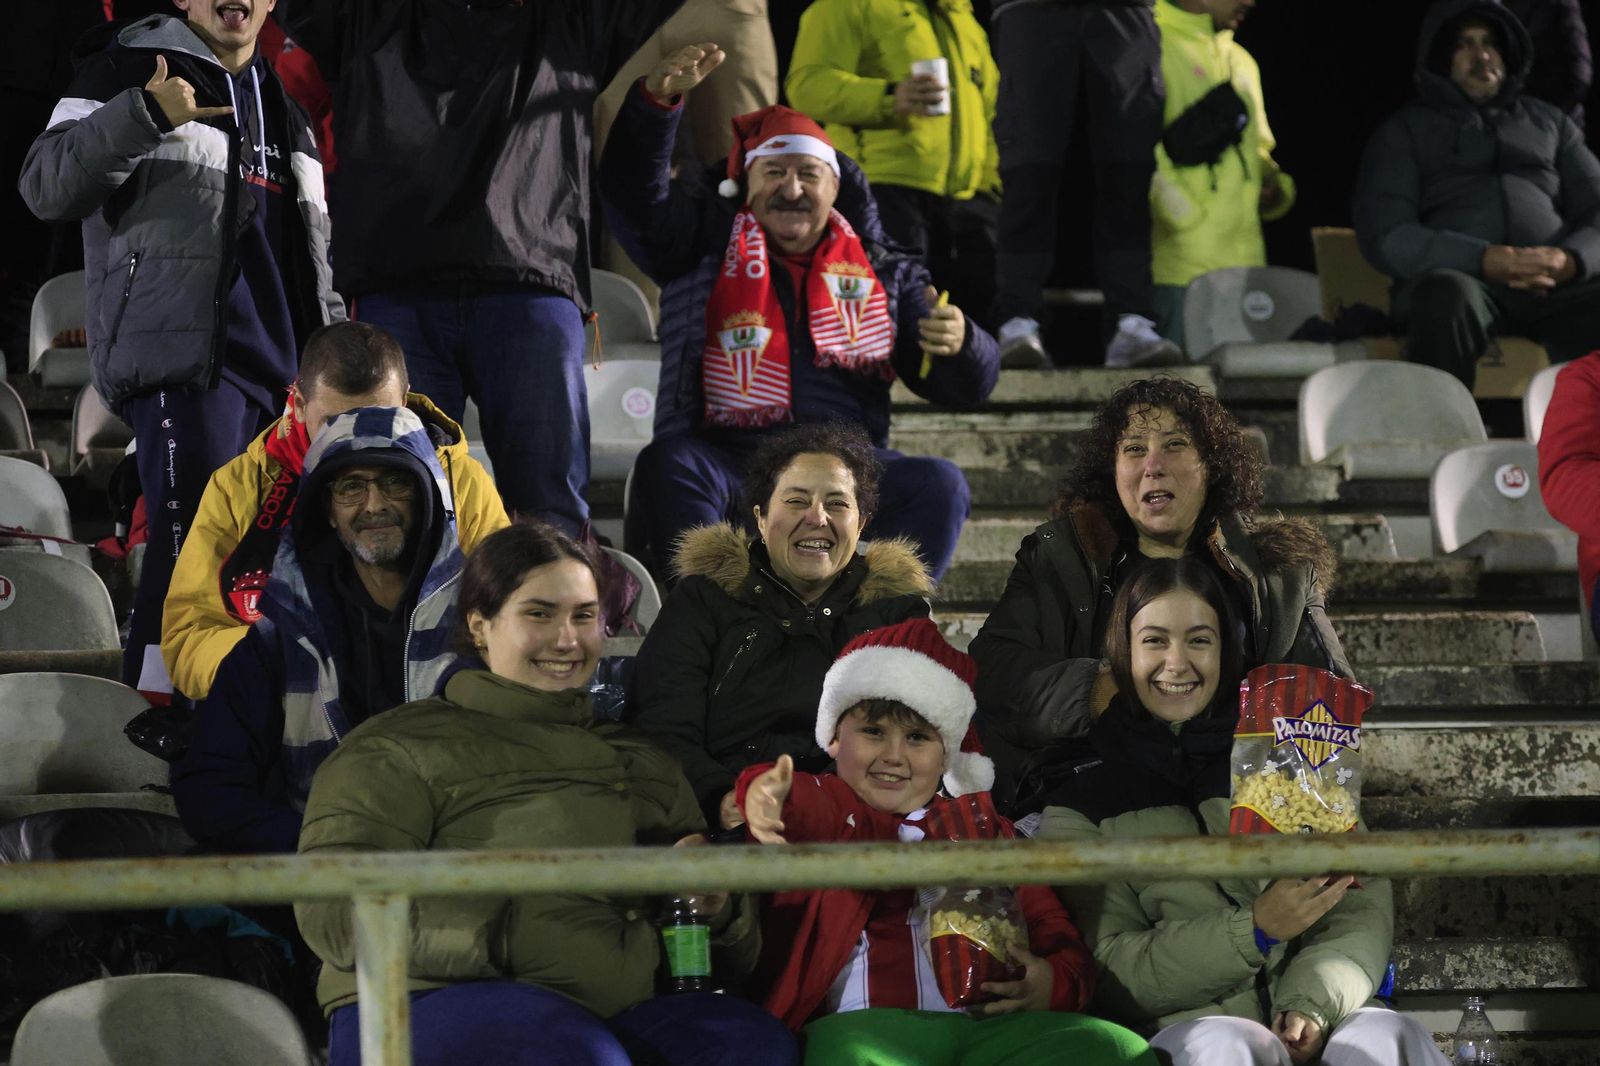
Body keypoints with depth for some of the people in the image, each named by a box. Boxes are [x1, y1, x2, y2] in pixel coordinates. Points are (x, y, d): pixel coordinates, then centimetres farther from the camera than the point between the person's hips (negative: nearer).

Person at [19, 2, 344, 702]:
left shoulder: (284, 103, 26)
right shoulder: (128, 68, 5)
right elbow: (47, 187, -9)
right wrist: (144, 115, -23)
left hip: (283, 373, 7)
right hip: (180, 360, -7)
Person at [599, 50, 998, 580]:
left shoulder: (884, 274, 17)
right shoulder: (707, 244, 15)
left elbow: (967, 387, 12)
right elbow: (635, 195, -2)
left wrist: (958, 344, -13)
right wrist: (658, 100, -19)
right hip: (729, 470, -1)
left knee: (939, 485, -27)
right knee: (667, 468, -33)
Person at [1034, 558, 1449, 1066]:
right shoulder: (1080, 799, 7)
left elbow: (1363, 902, 4)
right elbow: (1111, 971, -1)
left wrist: (1314, 1006, -16)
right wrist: (1255, 931, -14)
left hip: (1314, 1023, 2)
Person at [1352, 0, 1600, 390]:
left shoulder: (1549, 121, 26)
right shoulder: (1406, 130, 16)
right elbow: (1383, 233, 2)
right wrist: (1483, 261, -14)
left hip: (1554, 284, 3)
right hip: (1462, 277, -3)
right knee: (1448, 295, -39)